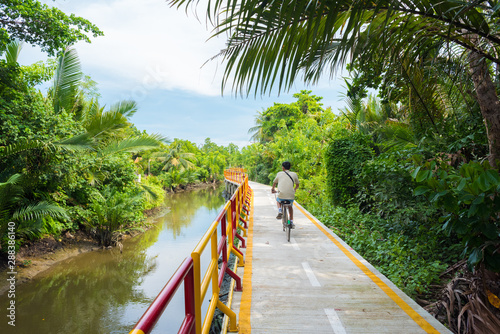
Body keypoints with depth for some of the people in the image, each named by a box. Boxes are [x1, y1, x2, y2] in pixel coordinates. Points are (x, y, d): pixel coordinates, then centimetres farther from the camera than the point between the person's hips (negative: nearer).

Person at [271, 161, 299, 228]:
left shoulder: (279, 174, 7)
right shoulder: (294, 174, 8)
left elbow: (274, 183, 23)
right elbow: (297, 185, 22)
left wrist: (273, 189, 44)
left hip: (281, 195, -1)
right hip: (291, 196, 1)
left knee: (278, 200, 34)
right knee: (290, 206, 32)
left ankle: (279, 211, 7)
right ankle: (291, 222, 27)